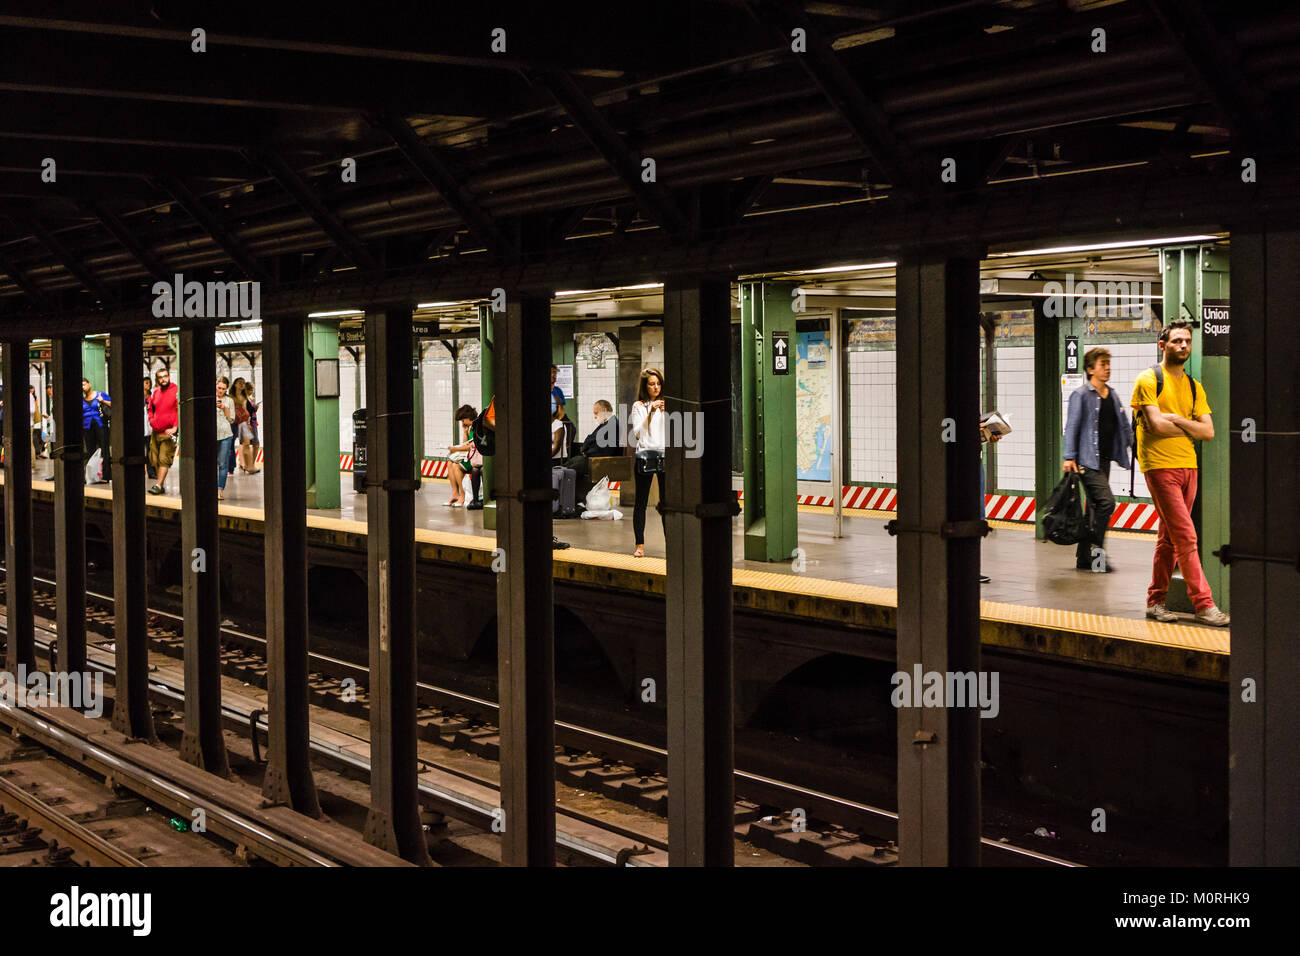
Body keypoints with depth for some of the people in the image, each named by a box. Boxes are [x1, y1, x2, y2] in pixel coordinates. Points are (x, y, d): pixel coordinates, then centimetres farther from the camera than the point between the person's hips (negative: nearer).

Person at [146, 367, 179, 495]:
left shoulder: (176, 391, -6)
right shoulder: (155, 393, 13)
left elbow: (180, 410, -11)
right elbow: (150, 409, 25)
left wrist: (174, 427, -17)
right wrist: (152, 421, 8)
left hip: (168, 432, -6)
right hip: (155, 432, 7)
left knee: (164, 459, -10)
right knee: (154, 459, 9)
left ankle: (158, 485, -12)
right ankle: (160, 483, 18)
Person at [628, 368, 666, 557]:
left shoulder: (665, 404, 11)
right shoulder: (639, 406, 5)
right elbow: (637, 433, -5)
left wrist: (666, 413, -10)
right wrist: (650, 412, -13)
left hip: (665, 455, 2)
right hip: (645, 455, -2)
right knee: (641, 502, -1)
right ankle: (640, 545, 4)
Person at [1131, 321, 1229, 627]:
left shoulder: (1194, 387, 16)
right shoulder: (1149, 380, -3)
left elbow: (1208, 432, 6)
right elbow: (1156, 425, -15)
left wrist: (1175, 419, -8)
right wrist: (1190, 428, -1)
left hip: (1188, 466, 6)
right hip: (1160, 466, -6)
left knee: (1169, 538, 9)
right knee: (1186, 537, -11)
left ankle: (1155, 601, 17)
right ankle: (1203, 604, -10)